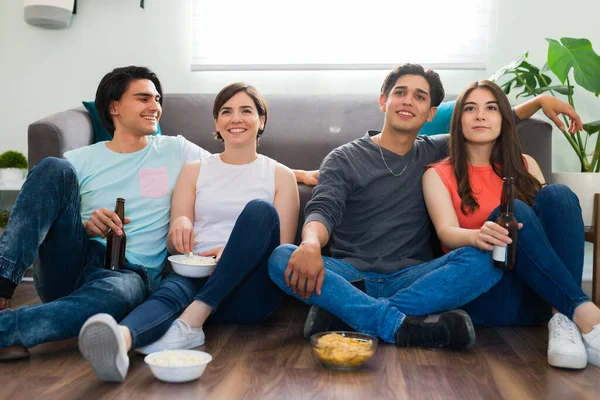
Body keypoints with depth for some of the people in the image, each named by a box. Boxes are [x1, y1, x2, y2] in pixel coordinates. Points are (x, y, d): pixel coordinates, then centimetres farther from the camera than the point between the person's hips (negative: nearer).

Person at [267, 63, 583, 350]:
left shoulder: (435, 153, 18)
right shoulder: (344, 159, 6)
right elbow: (322, 210, -10)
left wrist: (538, 102, 18)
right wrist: (311, 244, -32)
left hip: (410, 278, 3)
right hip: (350, 276, -2)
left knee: (485, 260, -26)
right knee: (282, 258, -31)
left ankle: (345, 311, -31)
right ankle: (401, 325, -37)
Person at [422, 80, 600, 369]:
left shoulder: (525, 165, 19)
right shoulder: (439, 175, 8)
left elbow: (554, 211, 7)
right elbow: (447, 232, -9)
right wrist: (478, 236, -33)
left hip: (538, 295, 3)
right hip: (484, 294, -3)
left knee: (557, 195, -20)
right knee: (514, 211, -27)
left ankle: (564, 321, -33)